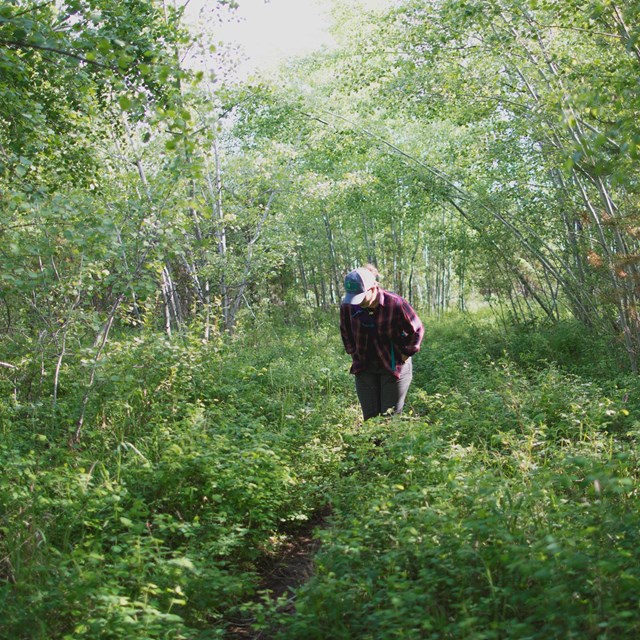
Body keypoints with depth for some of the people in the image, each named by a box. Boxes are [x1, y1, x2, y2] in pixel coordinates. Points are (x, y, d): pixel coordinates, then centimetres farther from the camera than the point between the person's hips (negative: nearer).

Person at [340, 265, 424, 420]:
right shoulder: (348, 305, -11)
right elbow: (345, 332, 11)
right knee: (370, 417, 6)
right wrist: (353, 352, 7)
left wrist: (406, 353, -7)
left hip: (394, 367, -3)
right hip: (365, 368, 3)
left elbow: (417, 330, -7)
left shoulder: (395, 304, -22)